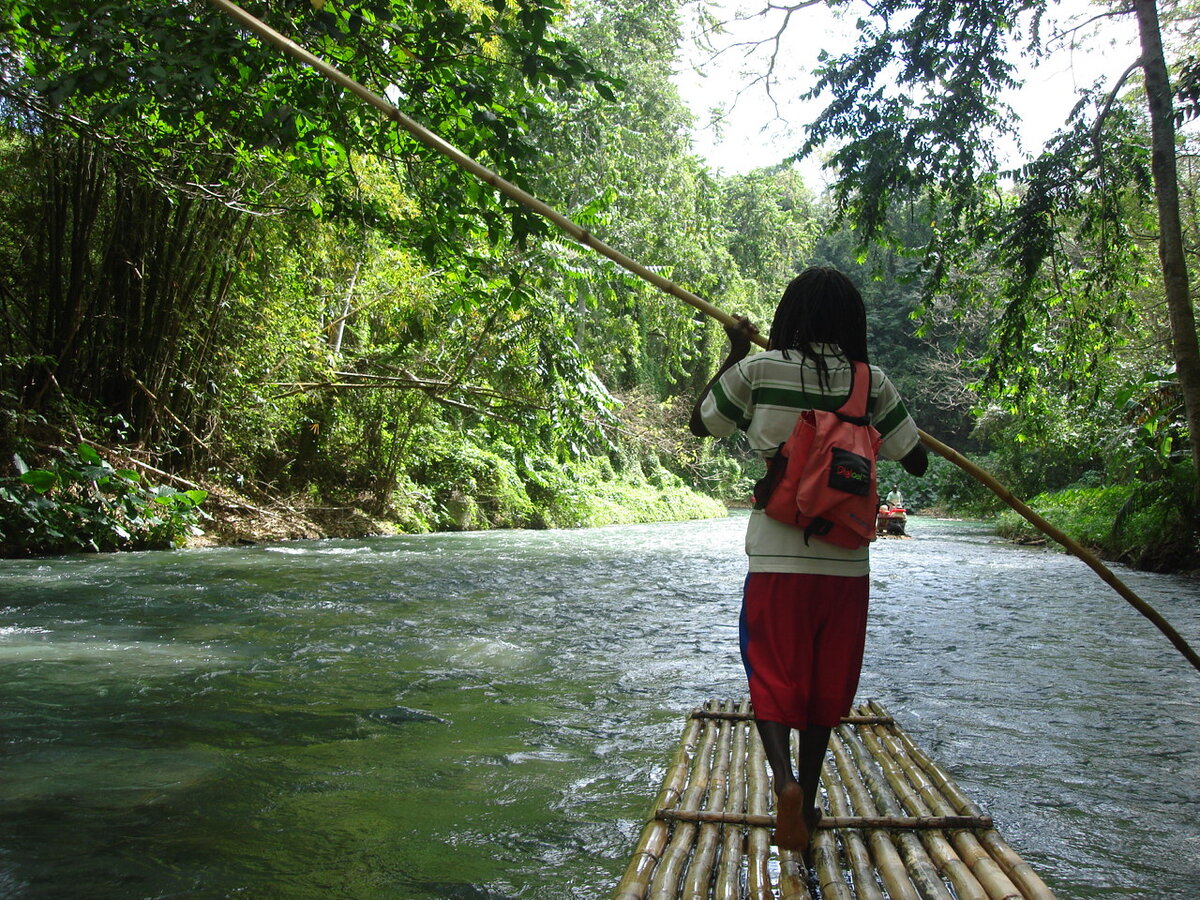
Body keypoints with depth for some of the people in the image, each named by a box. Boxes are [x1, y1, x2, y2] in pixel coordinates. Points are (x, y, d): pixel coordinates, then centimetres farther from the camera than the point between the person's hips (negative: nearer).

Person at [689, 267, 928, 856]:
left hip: (777, 558, -2)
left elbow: (700, 424, 11)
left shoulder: (758, 370, -5)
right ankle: (807, 799, 28)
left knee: (772, 676, 8)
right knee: (825, 681, 17)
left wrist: (734, 354, 21)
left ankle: (784, 779, -17)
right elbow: (916, 461, 7)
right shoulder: (871, 381, 0)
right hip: (846, 562, 2)